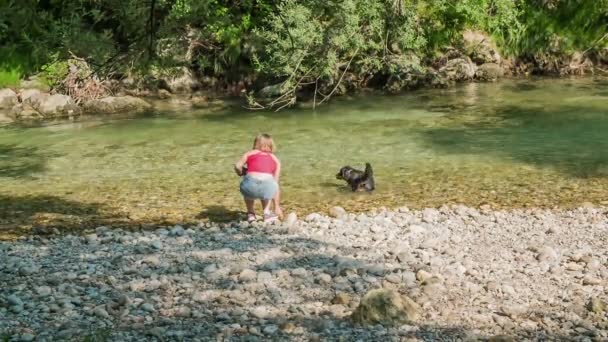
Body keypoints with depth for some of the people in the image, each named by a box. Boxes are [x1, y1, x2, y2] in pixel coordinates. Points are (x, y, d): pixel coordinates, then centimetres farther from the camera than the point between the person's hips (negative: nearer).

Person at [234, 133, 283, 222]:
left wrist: (243, 173, 31)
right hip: (267, 186, 1)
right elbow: (276, 183, 34)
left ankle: (251, 214, 29)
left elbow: (237, 166, 8)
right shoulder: (275, 159, 29)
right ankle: (267, 213, 26)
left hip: (251, 185, -1)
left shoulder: (250, 153, 25)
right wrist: (277, 206, 43)